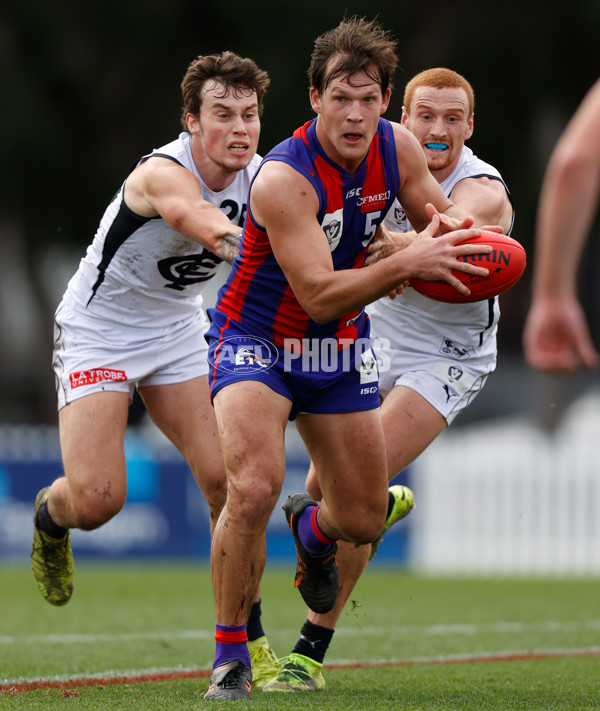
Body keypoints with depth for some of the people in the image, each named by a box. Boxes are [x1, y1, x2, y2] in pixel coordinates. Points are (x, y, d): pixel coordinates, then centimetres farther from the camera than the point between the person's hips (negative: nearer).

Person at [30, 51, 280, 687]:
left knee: (226, 477, -12)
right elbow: (210, 226, -51)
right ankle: (50, 517, 24)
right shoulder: (164, 174, -31)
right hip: (97, 327, -5)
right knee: (97, 498, -15)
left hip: (178, 328, 5)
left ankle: (246, 636, 1)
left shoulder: (259, 177, -9)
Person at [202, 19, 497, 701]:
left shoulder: (398, 147, -9)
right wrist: (405, 263, -41)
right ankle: (229, 655, -12)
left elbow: (443, 219, 8)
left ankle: (311, 530, 48)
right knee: (254, 489, -29)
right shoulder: (282, 178, -29)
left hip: (340, 345, 6)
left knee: (364, 518, 9)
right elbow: (319, 294, -32)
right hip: (256, 338, -6)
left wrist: (450, 228, -16)